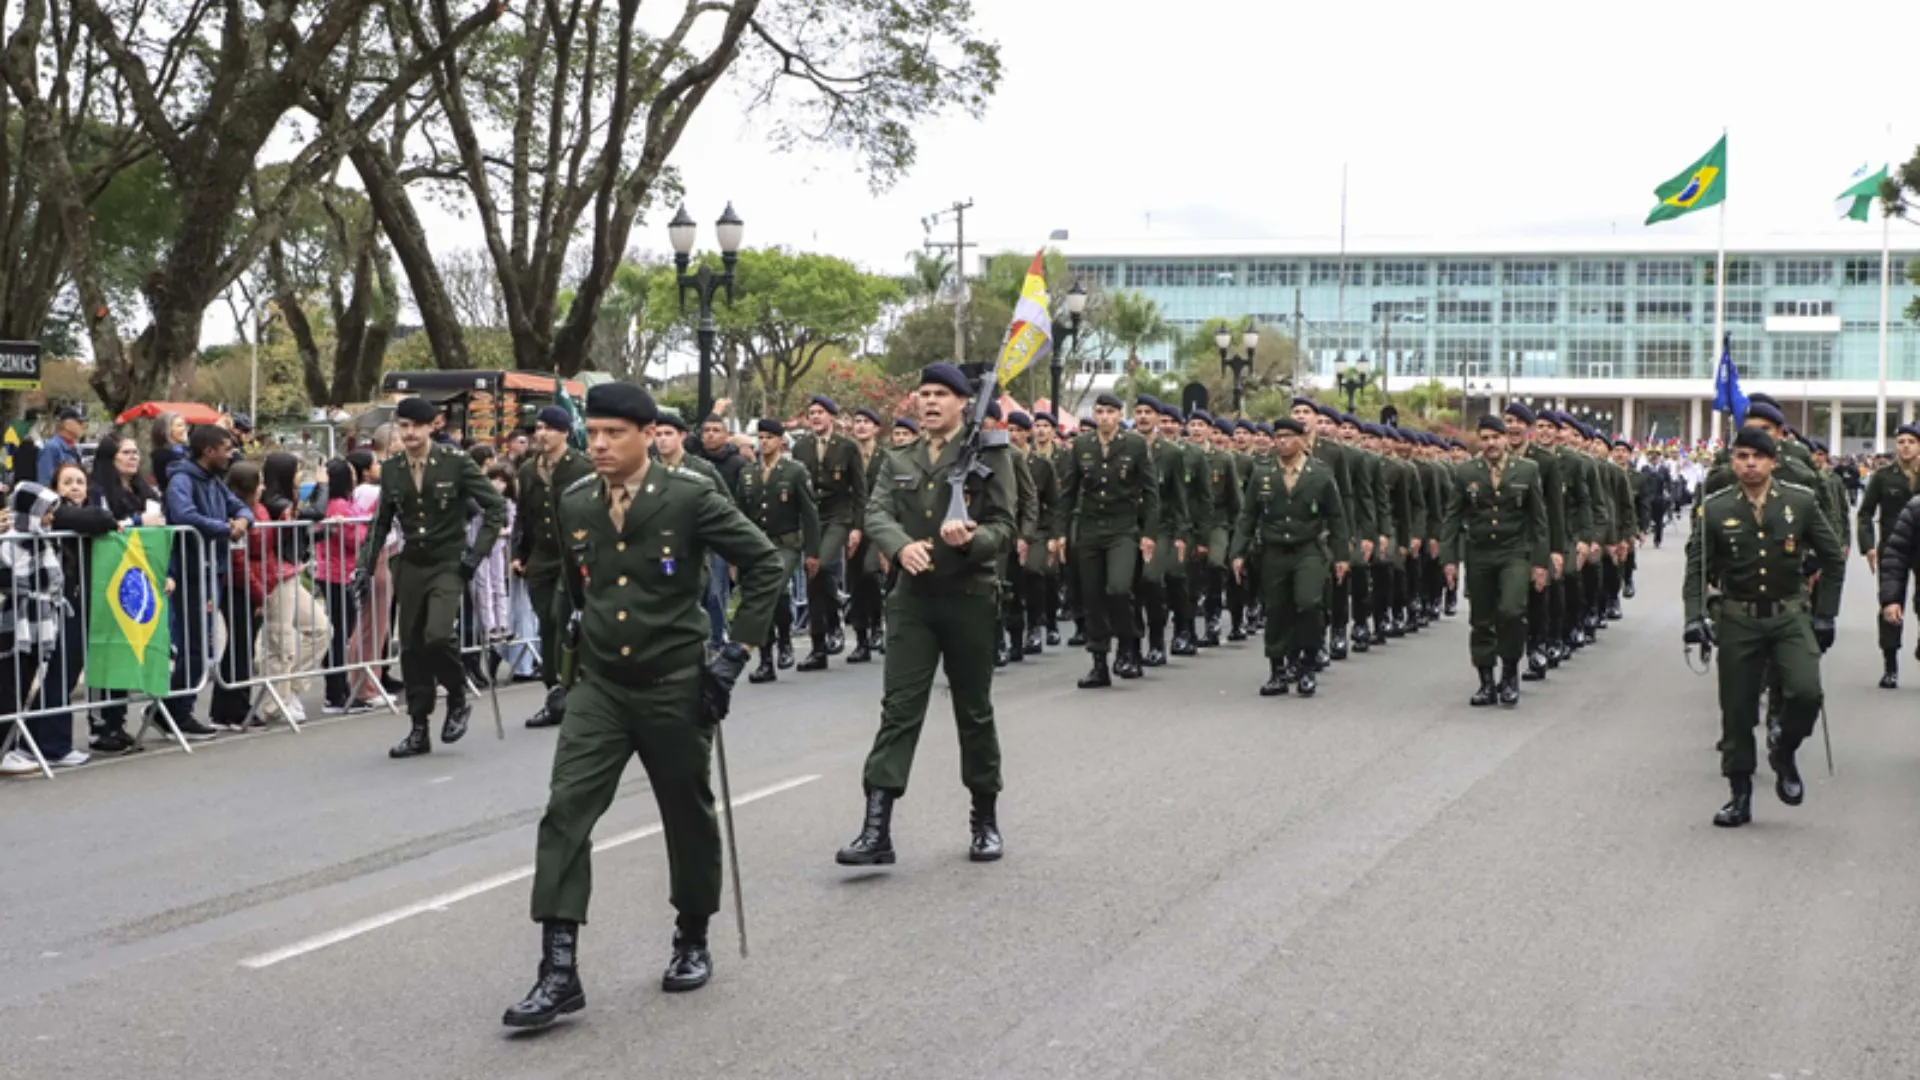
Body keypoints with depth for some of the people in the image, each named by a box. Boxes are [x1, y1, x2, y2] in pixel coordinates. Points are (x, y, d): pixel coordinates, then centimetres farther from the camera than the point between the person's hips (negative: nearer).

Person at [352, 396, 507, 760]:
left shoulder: (455, 463, -8)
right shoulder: (392, 470, 5)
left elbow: (496, 507, -4)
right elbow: (381, 522, 16)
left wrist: (477, 551, -10)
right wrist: (365, 564, 8)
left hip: (449, 564, -5)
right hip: (412, 566, 5)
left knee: (438, 635, -24)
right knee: (411, 648, 5)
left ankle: (458, 700, 3)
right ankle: (418, 731, 15)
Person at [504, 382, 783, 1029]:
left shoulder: (690, 497, -13)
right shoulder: (574, 504, 2)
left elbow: (766, 566, -8)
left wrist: (736, 651, -10)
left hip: (675, 685, -3)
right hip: (600, 686, 3)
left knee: (688, 815, 11)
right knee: (566, 814, -11)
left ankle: (693, 940, 33)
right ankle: (559, 971, -11)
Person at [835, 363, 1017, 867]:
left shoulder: (990, 456, -2)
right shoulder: (899, 462, 11)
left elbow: (1005, 526, -7)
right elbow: (877, 513, -3)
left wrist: (971, 539, -29)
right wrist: (902, 546, -24)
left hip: (970, 598, -3)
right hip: (912, 598, 3)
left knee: (975, 712, 9)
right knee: (899, 709, -4)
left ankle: (986, 820, 23)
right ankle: (877, 827, -9)